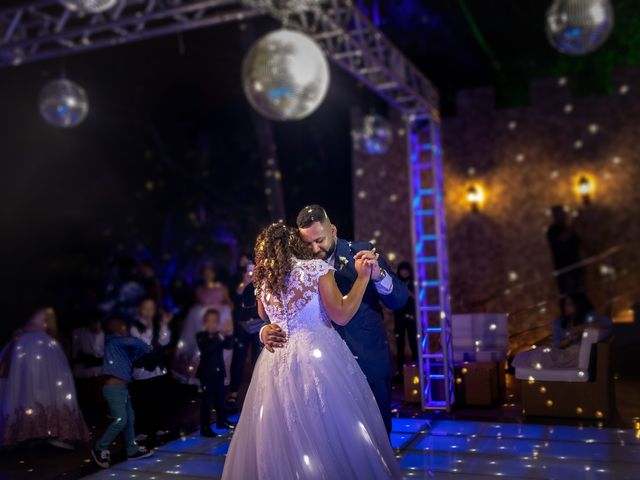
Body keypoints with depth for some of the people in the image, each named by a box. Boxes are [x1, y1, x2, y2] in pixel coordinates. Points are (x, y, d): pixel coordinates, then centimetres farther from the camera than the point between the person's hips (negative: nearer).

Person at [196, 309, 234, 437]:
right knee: (206, 401, -2)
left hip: (219, 372, 6)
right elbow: (207, 348, -29)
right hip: (207, 373, -6)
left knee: (220, 399, 17)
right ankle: (205, 428, 2)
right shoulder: (201, 336, -10)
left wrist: (229, 335, -26)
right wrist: (220, 336, -37)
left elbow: (228, 345, -8)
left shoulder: (219, 335, 5)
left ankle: (221, 422, 32)